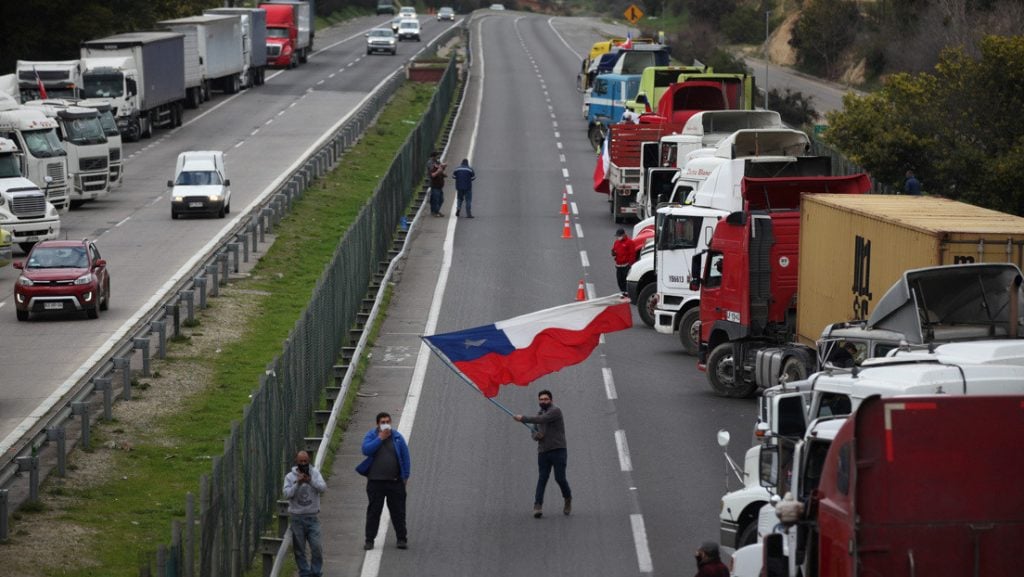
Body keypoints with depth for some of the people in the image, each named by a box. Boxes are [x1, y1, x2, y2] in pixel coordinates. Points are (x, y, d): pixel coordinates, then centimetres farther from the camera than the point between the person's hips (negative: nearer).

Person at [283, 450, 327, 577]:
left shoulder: (315, 473, 2)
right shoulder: (290, 476, 1)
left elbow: (323, 488, -11)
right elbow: (287, 494, -10)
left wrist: (311, 481, -26)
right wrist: (298, 483, -22)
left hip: (312, 517, 0)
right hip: (296, 518, 0)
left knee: (316, 547, -6)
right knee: (299, 549, 4)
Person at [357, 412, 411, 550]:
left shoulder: (397, 437, 4)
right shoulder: (371, 436, 1)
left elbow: (406, 457, 7)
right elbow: (366, 450, -17)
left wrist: (405, 476, 2)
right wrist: (380, 438, -17)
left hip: (395, 481, 1)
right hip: (375, 481, -1)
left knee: (398, 511, 5)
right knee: (373, 511, 3)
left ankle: (402, 538, 14)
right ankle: (369, 540, 10)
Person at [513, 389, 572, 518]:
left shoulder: (555, 411, -7)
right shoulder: (540, 414, 18)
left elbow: (541, 420, -22)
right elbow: (534, 432, 20)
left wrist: (523, 419, -18)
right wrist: (536, 435, -6)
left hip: (558, 450, -6)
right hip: (543, 452, 6)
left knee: (560, 478, -6)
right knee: (542, 479, -5)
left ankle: (568, 499, 22)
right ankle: (538, 506, -14)